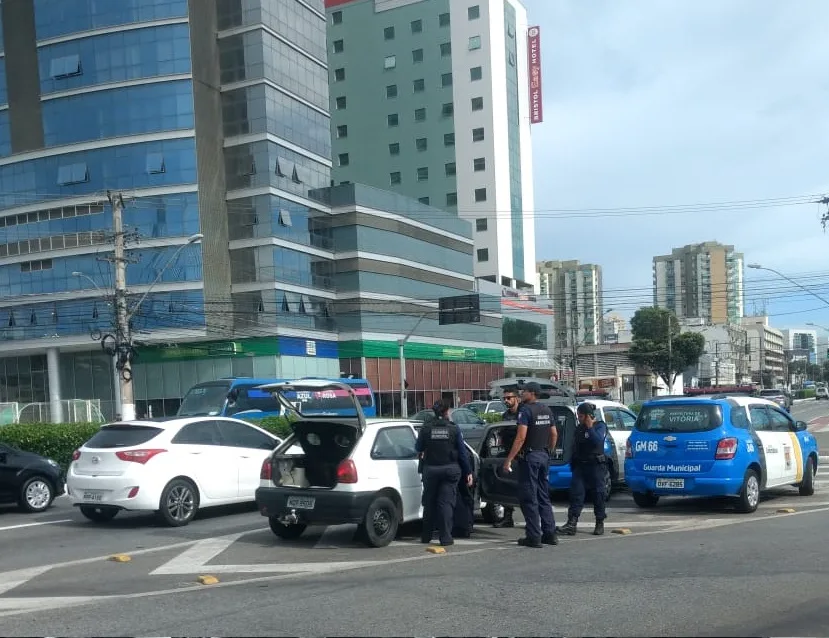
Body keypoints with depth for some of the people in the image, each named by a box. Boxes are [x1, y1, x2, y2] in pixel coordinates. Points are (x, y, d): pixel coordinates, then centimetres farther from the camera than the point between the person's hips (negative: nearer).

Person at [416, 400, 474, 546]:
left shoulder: (426, 428, -3)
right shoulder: (454, 429, -3)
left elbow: (418, 448, 7)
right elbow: (462, 452, -2)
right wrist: (468, 472, 5)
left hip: (431, 469, 1)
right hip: (450, 469, -1)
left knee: (429, 502, 14)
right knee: (447, 502, 3)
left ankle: (426, 536, 21)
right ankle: (445, 537, -1)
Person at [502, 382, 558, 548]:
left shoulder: (526, 410, -14)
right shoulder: (547, 410, 11)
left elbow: (521, 437, -20)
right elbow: (554, 434, 15)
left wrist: (509, 459, -19)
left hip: (529, 456, -8)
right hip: (544, 456, 8)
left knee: (529, 498, -3)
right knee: (544, 497, 14)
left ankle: (534, 537, -3)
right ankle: (550, 534, 15)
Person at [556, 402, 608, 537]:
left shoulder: (600, 426, -2)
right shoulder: (579, 428, 17)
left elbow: (598, 441, -20)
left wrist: (590, 427, -18)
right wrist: (573, 464, 16)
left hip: (596, 465, -5)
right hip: (580, 465, 5)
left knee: (598, 494, 2)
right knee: (576, 493, -5)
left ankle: (600, 524, 13)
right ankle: (572, 523, -11)